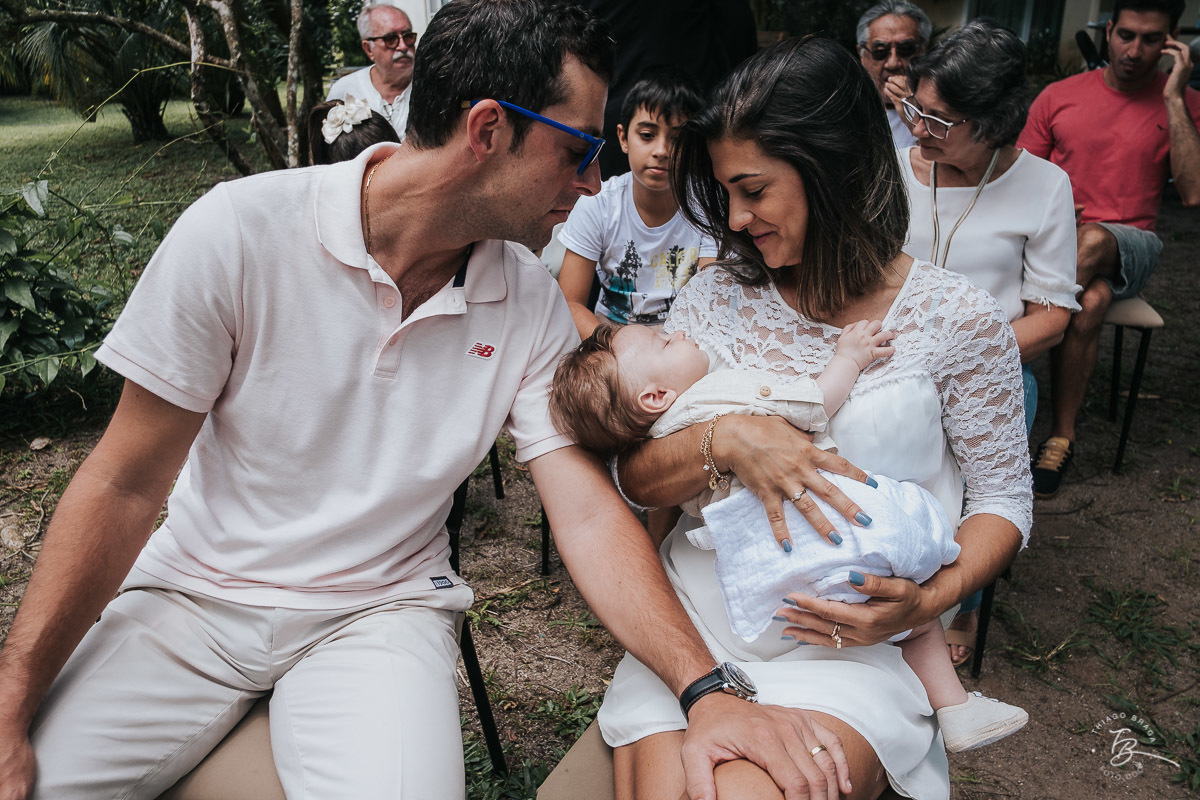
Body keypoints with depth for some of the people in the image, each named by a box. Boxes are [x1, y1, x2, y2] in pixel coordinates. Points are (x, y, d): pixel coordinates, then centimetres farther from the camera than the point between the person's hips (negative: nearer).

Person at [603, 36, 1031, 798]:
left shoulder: (958, 319, -3)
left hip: (846, 645, -2)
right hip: (692, 623, 3)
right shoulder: (718, 296, 4)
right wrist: (726, 437, -19)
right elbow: (633, 475, 2)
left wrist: (927, 602, -14)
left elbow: (1004, 498, 5)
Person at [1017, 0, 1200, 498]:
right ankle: (1062, 436, -26)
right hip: (1057, 240, 1)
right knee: (1091, 301, -34)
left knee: (1092, 241, -37)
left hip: (1127, 246, 0)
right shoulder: (1060, 96, 7)